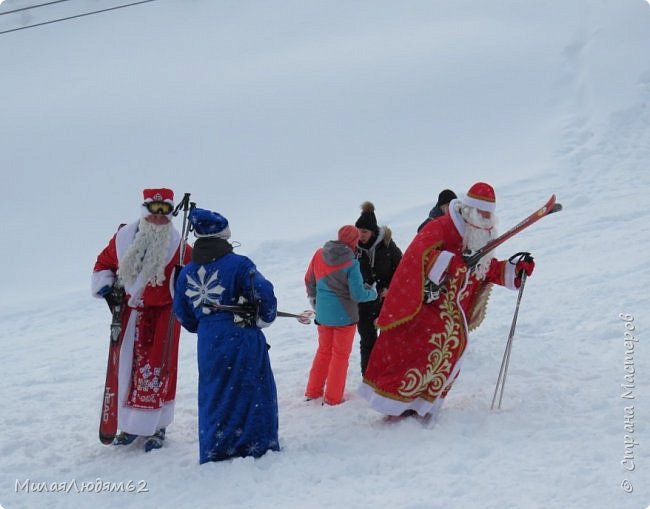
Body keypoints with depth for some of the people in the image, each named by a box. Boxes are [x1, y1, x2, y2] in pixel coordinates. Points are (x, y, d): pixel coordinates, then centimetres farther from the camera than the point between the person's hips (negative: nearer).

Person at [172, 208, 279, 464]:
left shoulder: (186, 272, 4)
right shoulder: (238, 264, -11)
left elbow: (183, 315, 11)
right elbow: (264, 292, -19)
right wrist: (264, 319, 1)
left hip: (208, 343, 4)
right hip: (242, 339, -4)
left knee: (213, 395, 15)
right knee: (253, 390, 9)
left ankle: (215, 452, 18)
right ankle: (258, 445, 14)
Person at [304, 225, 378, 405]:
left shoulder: (319, 254, -5)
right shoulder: (351, 264, -20)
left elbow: (309, 280, 7)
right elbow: (357, 294, -18)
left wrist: (314, 300, 23)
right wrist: (373, 293, 2)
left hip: (322, 313, 5)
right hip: (344, 314, -5)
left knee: (324, 350, 23)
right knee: (341, 354, 10)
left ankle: (313, 391, 28)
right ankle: (333, 397, 14)